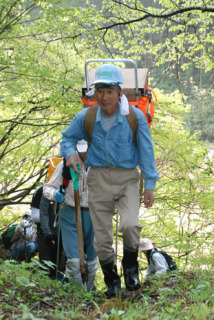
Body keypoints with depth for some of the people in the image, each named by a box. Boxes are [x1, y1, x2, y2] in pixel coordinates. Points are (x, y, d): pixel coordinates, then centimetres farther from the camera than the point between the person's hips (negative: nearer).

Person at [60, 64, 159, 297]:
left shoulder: (135, 117, -5)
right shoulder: (85, 117, -1)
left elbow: (146, 152, 0)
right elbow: (68, 138, 15)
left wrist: (150, 185, -3)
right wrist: (70, 153, -8)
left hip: (127, 178, -2)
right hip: (98, 179, 2)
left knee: (130, 225, -25)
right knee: (102, 236, 3)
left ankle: (130, 267, 5)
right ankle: (111, 281, 26)